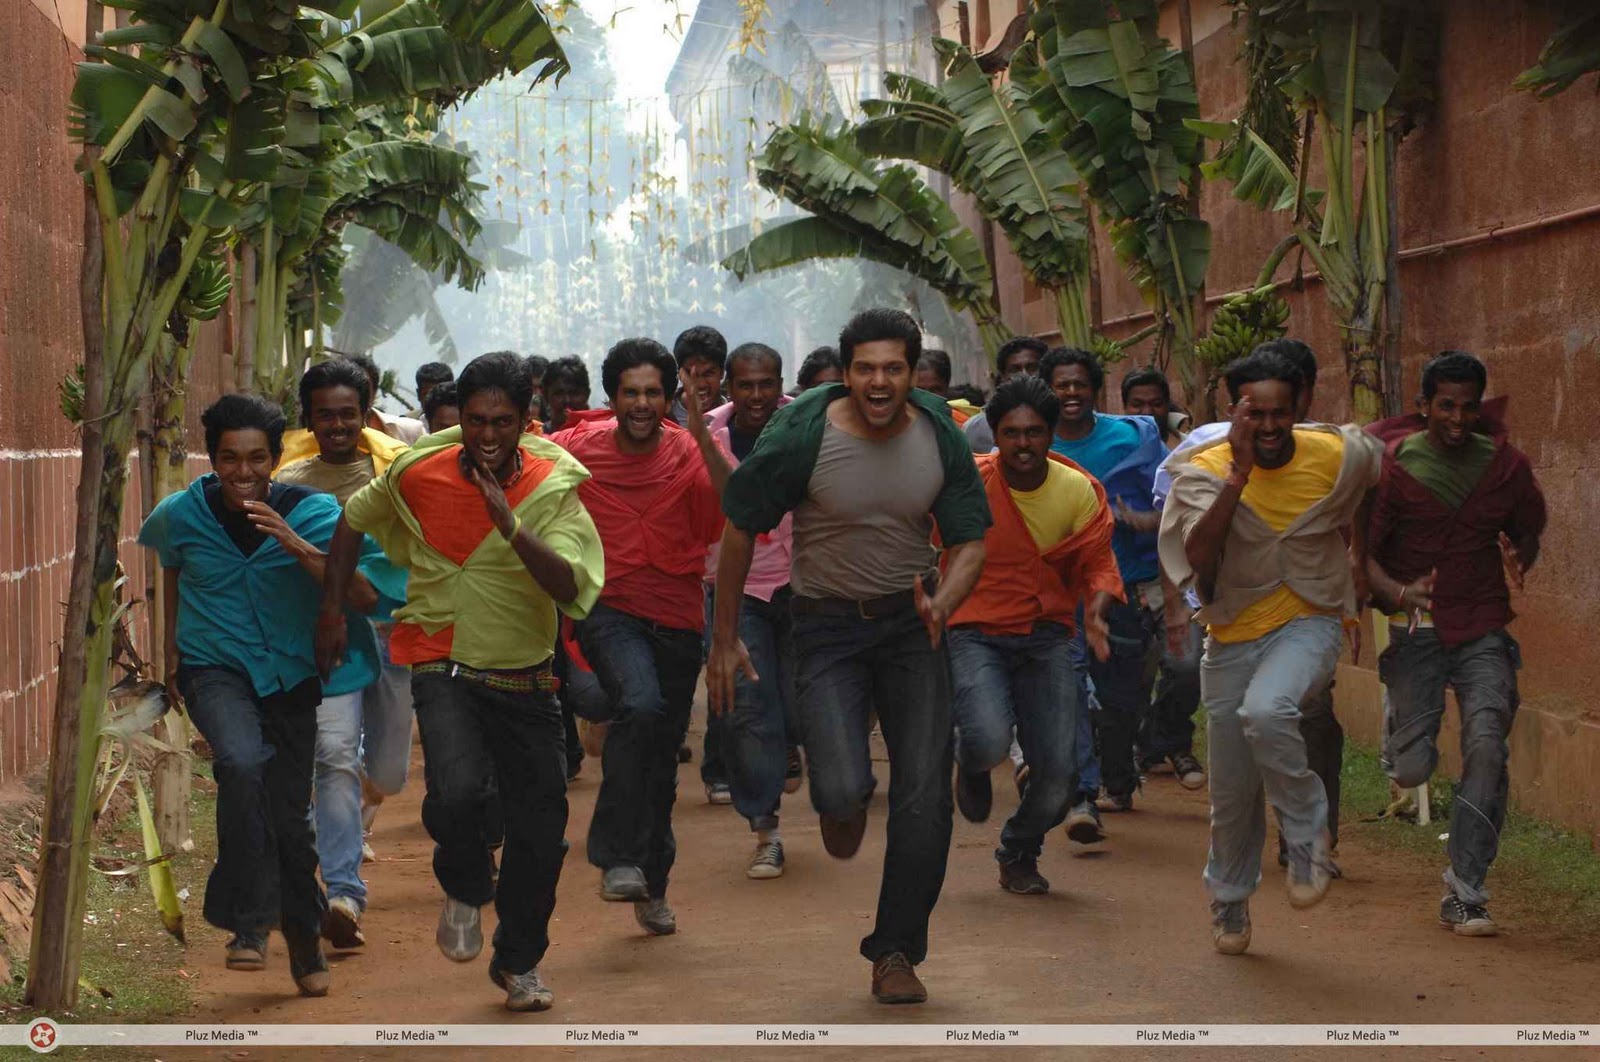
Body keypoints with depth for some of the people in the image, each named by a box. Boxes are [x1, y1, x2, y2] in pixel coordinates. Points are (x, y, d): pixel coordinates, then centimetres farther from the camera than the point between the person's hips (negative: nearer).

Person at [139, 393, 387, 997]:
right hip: (215, 669, -1)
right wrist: (173, 645, 20)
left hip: (290, 675, 1)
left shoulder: (313, 512, -12)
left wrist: (298, 547, -32)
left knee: (290, 815, 5)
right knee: (241, 762, -31)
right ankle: (249, 923, -21)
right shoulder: (182, 515, -7)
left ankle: (305, 944, 29)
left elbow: (365, 596, -21)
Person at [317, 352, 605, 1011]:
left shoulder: (553, 488, -9)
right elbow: (355, 519, 14)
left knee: (541, 830, 7)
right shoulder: (419, 475, -6)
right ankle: (465, 891, 7)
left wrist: (511, 527, -34)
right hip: (444, 666, -2)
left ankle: (520, 962, 33)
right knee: (459, 791, -28)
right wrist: (331, 609, 12)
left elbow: (570, 588, -23)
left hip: (524, 677, 2)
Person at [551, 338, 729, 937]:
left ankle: (653, 886, 31)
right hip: (609, 612, -2)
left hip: (677, 621, 2)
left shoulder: (688, 453, -6)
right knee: (640, 705, -31)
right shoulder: (578, 449, -5)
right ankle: (618, 860, -25)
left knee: (663, 755, 11)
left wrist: (701, 437, -30)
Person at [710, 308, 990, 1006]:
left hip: (911, 620, 3)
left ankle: (895, 954, 11)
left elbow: (970, 543, 3)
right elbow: (740, 530, -4)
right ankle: (843, 804, 23)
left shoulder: (940, 439, -5)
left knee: (924, 797, -3)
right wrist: (724, 640, -1)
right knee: (841, 791, -18)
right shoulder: (801, 438, -14)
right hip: (828, 625, -3)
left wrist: (942, 603, -20)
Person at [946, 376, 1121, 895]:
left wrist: (1095, 610, -15)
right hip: (975, 633, -3)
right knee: (989, 742, -27)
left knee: (1058, 769, -6)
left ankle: (1019, 853, 27)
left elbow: (1098, 563, 5)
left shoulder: (1080, 491, -2)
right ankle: (970, 763, 15)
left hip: (1046, 637, 3)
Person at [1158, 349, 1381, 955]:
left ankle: (1308, 837, -12)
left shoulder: (1338, 456, -8)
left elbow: (1370, 478, 18)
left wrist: (1359, 556, 22)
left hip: (1307, 622, -1)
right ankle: (1229, 904, 37)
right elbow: (1198, 555, -29)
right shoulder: (1204, 471, -13)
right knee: (1232, 793, 10)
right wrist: (1239, 474, -33)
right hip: (1232, 637, 2)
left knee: (1266, 713, -35)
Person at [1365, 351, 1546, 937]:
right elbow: (1362, 549, -6)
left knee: (1486, 747, -17)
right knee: (1413, 770, -5)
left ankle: (1464, 895, -11)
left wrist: (1519, 561, -8)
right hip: (1416, 629, -1)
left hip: (1482, 630, 1)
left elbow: (1529, 532, 16)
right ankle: (1397, 715, 35)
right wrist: (1397, 593, -26)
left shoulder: (1505, 464, 1)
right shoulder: (1394, 464, -6)